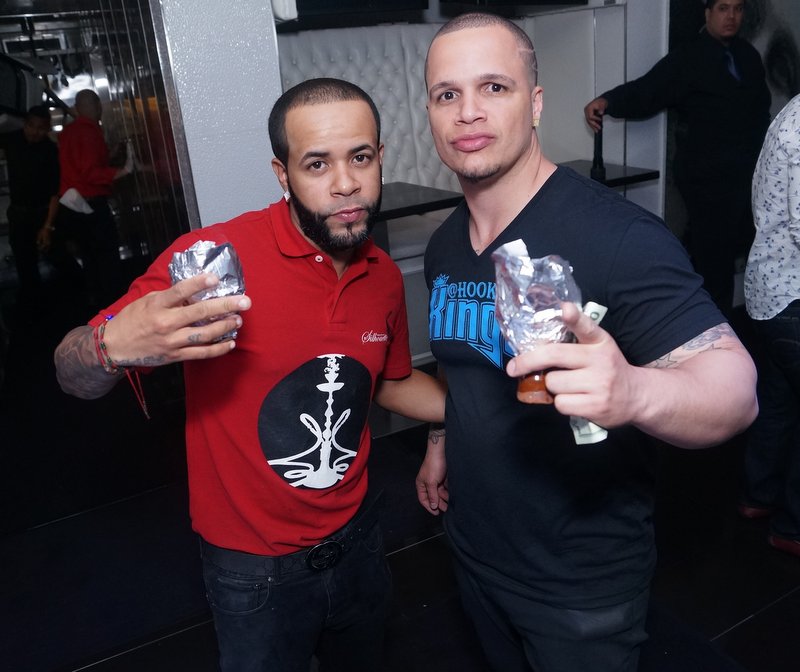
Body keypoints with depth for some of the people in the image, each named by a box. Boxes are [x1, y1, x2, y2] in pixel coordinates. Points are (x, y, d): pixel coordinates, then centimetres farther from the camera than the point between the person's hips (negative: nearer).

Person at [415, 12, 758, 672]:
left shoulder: (616, 236, -25)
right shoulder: (445, 246, -2)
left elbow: (734, 386, -31)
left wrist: (634, 392, -50)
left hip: (583, 582, -6)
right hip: (474, 549, 6)